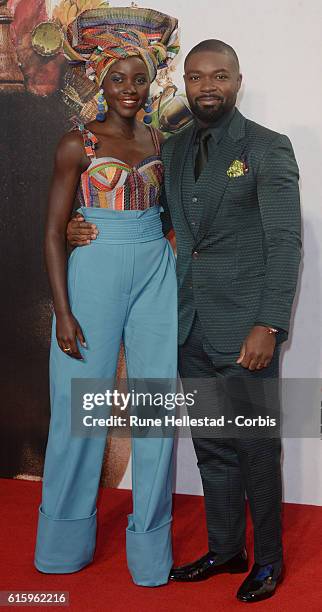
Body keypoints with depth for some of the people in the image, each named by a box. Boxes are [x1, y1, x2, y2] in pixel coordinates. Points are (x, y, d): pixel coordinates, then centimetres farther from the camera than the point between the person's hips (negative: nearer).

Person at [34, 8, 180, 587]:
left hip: (156, 273, 4)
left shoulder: (158, 140, 11)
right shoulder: (78, 143, -1)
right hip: (93, 273, -3)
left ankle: (150, 541, 20)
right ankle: (67, 540, 24)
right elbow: (54, 232, -4)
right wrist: (63, 312, -10)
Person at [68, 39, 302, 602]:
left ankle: (268, 559, 24)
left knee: (255, 448, 5)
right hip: (191, 327, 6)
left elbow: (285, 242, -10)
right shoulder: (173, 150, 12)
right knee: (211, 447, 15)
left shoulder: (267, 149, -6)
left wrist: (268, 325, -18)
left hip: (244, 328, -5)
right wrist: (90, 230, 1)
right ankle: (225, 550, 32)